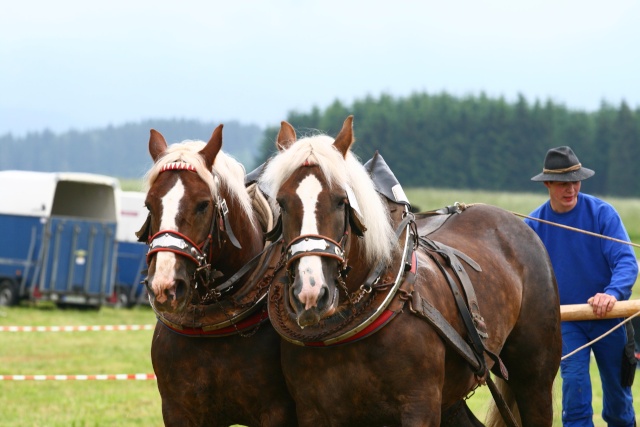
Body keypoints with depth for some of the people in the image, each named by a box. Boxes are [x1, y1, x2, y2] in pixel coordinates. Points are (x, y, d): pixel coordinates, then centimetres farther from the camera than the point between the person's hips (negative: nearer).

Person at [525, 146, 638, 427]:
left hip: (608, 318, -1)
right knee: (575, 383, -16)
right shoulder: (533, 224, -5)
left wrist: (613, 293, -39)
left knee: (617, 392, 11)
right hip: (566, 318, 1)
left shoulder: (602, 213, -14)